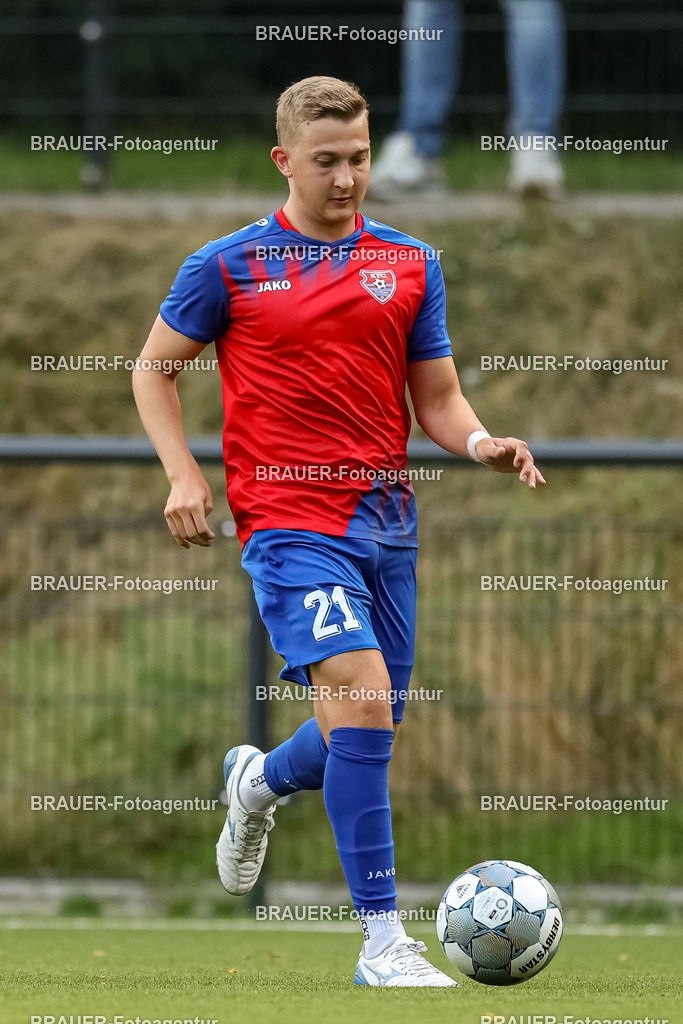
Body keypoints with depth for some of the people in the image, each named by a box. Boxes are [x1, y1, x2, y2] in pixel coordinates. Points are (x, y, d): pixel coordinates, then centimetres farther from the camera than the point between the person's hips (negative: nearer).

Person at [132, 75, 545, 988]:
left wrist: (480, 443, -10)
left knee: (370, 725, 12)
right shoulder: (228, 266, 0)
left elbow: (436, 399, 11)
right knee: (361, 700, -20)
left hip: (385, 517, 5)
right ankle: (384, 940, -17)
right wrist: (182, 473, -5)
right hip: (289, 519, -5)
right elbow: (154, 367, 9)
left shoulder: (410, 265, 9)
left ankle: (261, 781, 48)